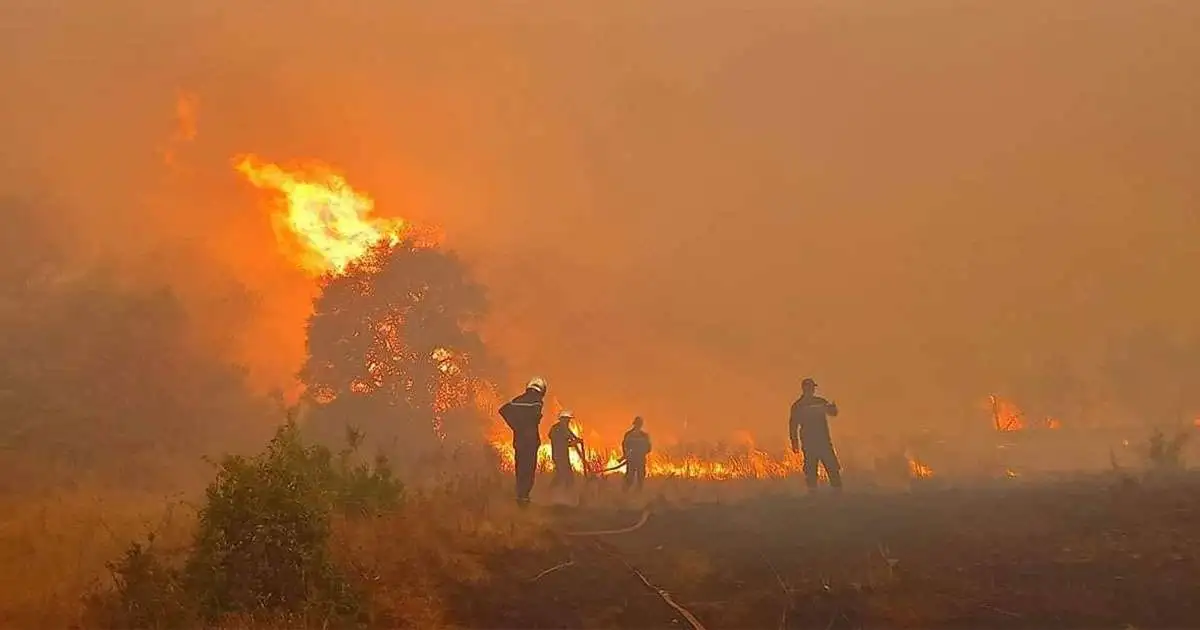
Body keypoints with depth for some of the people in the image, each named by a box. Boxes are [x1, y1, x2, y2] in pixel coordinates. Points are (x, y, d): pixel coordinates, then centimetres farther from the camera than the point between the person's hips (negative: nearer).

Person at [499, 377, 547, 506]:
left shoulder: (518, 399, 11)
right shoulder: (537, 400, -6)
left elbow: (503, 410, 3)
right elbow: (536, 415, -22)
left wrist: (515, 425, 6)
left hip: (518, 437, 6)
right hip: (531, 437, -6)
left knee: (520, 466, 14)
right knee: (530, 468, -2)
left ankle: (520, 494, 19)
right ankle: (524, 495, -8)